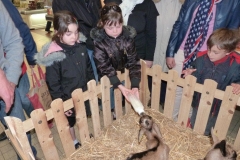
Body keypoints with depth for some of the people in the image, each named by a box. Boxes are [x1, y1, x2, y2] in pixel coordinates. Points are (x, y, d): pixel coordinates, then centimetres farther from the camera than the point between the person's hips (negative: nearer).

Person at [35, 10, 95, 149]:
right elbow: (53, 84, -17)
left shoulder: (81, 46, -9)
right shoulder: (54, 56, -24)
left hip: (85, 93, 5)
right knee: (70, 122, 22)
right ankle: (75, 142, 48)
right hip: (68, 98, -4)